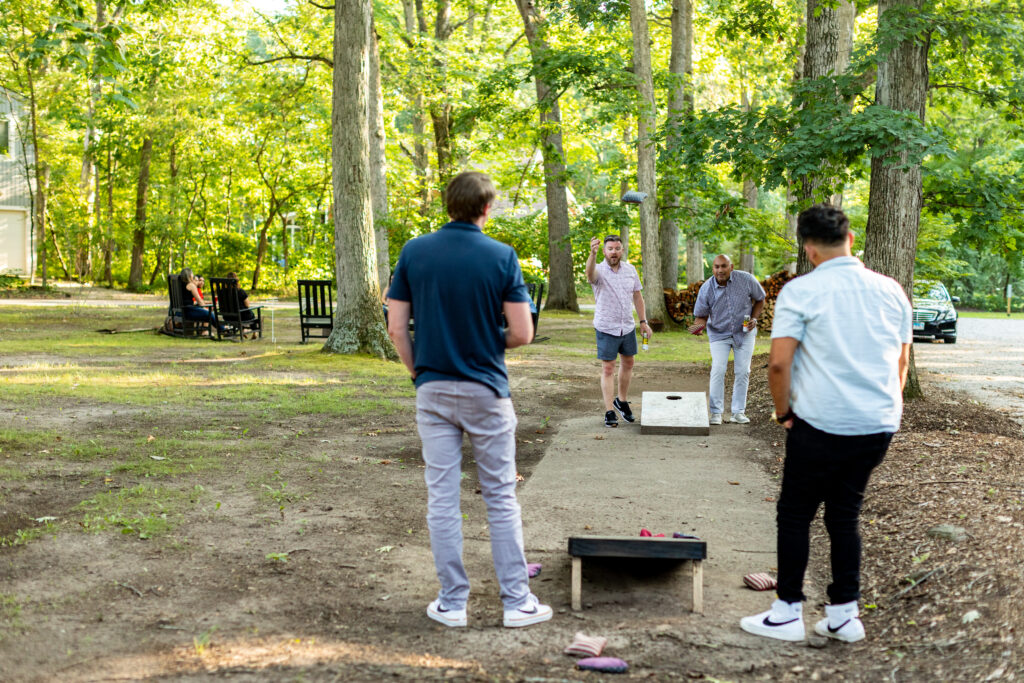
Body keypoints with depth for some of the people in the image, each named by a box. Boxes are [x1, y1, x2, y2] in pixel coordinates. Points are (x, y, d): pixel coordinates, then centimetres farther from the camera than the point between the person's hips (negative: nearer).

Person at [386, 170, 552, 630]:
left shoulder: (414, 252, -1)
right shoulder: (501, 256, -7)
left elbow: (396, 327, -1)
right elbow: (522, 333, -8)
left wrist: (417, 372, 12)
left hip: (433, 389, 2)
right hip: (486, 390, -2)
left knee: (441, 499, 7)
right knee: (501, 498, 7)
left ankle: (452, 602, 12)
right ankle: (516, 601, 11)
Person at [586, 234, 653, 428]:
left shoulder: (630, 270, 2)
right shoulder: (599, 270, -14)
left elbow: (637, 296, 11)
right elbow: (590, 273, -40)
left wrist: (643, 321, 7)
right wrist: (593, 254, -60)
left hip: (628, 327, 5)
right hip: (606, 329, -5)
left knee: (628, 363, 17)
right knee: (608, 369, -3)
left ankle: (622, 401, 36)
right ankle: (609, 412, 1)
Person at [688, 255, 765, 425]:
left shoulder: (746, 280, -15)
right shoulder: (706, 288, -17)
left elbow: (760, 299, 3)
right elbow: (701, 314, -7)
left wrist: (754, 318, -12)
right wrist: (700, 324, -30)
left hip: (744, 332, 1)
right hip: (719, 334, -1)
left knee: (742, 371, 1)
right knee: (718, 370, -13)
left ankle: (738, 412, 12)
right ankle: (716, 412, -3)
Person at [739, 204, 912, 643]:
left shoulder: (801, 291, -10)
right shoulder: (890, 291, 7)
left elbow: (779, 363, -16)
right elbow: (901, 363, 15)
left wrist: (783, 412, -1)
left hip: (822, 425, -5)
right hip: (879, 426, 5)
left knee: (795, 515, 9)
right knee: (844, 516, 17)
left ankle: (788, 613, 14)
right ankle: (844, 615, 19)